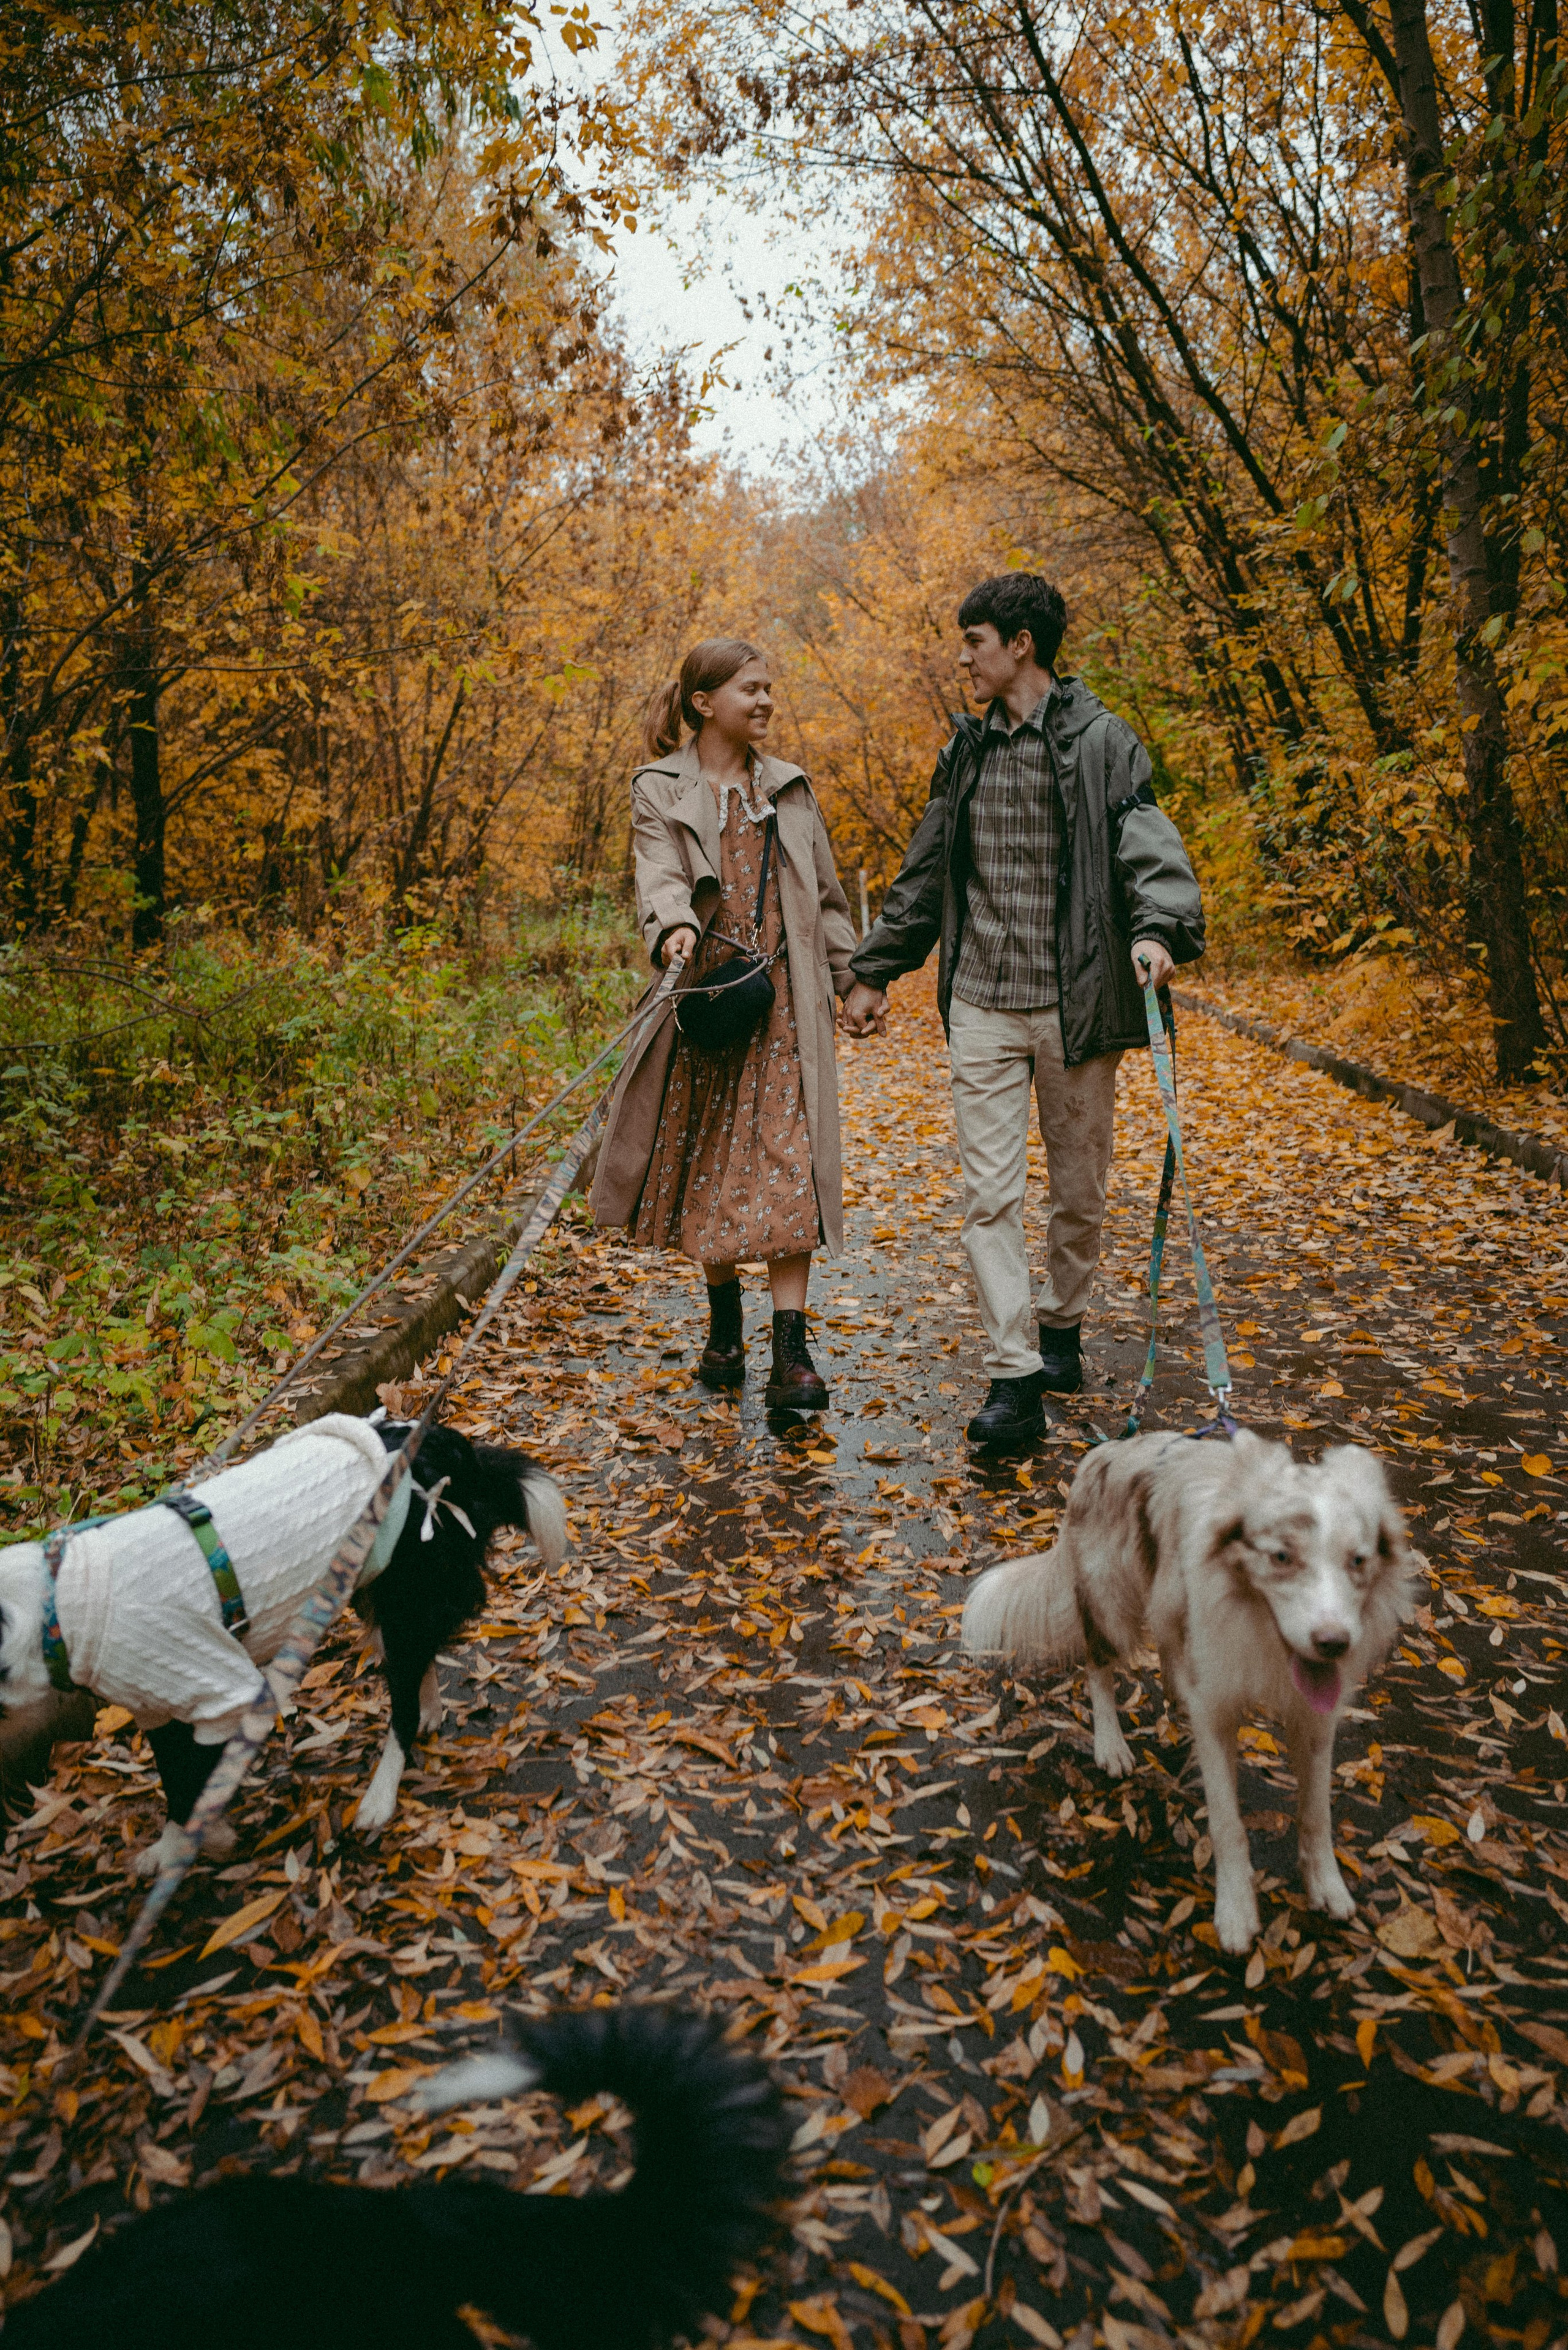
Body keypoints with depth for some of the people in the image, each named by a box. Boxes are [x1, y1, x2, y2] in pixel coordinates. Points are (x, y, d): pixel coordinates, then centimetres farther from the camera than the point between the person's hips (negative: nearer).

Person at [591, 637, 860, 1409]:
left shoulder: (788, 788, 15)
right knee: (709, 1164, 8)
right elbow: (659, 876, -14)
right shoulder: (661, 790, 4)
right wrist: (673, 928, -34)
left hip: (786, 1000, 1)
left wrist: (851, 977, 13)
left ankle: (791, 1349, -7)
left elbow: (824, 894, 19)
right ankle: (725, 1328, 25)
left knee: (787, 1166, -8)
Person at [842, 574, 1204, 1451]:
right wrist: (876, 970, 20)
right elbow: (925, 874, 20)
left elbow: (1150, 845, -14)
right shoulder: (969, 747, 14)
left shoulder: (1100, 740, -2)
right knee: (990, 1192, -4)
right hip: (981, 1003, 4)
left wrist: (1158, 926, -34)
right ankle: (1016, 1380, -1)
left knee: (1079, 1189, 10)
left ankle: (1062, 1328, 33)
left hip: (1074, 1002, -4)